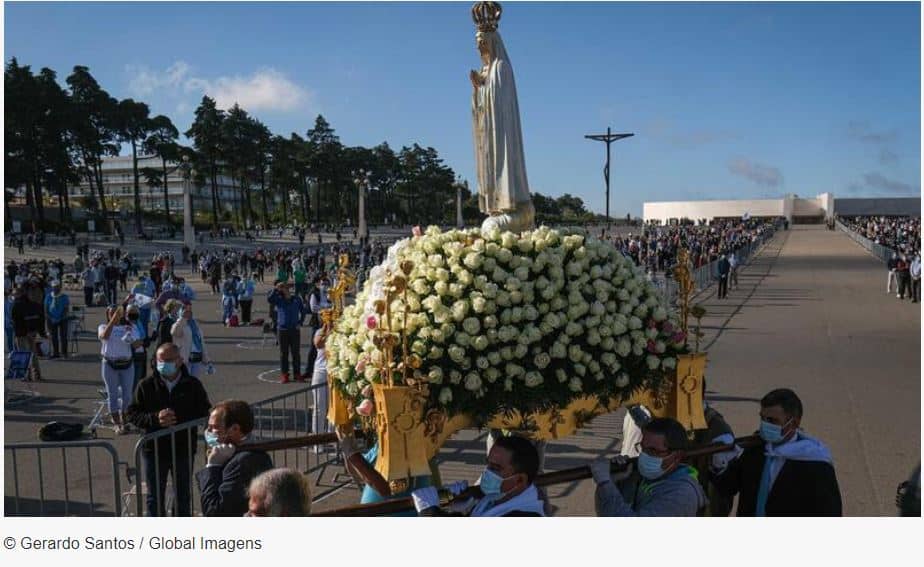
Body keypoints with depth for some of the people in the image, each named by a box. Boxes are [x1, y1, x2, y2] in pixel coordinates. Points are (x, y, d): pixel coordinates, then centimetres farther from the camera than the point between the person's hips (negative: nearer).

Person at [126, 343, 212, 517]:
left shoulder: (193, 385, -4)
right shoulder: (146, 385, -5)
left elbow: (205, 412, -2)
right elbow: (132, 414, -2)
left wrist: (180, 419, -18)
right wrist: (155, 419, -20)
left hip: (184, 449, 0)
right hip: (154, 450, 0)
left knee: (182, 496, 15)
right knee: (155, 496, 12)